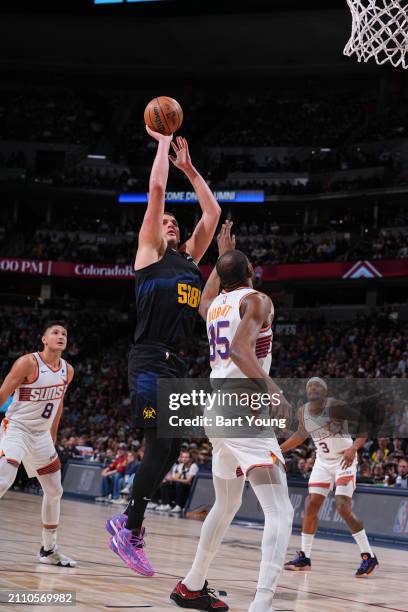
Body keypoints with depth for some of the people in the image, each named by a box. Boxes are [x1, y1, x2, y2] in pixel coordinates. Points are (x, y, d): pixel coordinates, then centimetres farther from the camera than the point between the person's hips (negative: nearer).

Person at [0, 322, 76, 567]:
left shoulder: (68, 371, 2)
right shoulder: (28, 363, -17)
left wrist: (53, 437, 19)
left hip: (42, 434, 7)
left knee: (54, 492, 11)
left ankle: (49, 550, 23)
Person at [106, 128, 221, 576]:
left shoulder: (189, 258, 21)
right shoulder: (150, 251, 3)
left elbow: (212, 212, 25)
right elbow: (156, 189, -3)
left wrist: (189, 168, 25)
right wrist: (163, 143, 7)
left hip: (177, 365, 8)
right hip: (149, 362, -8)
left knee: (170, 450, 6)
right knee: (160, 448, -12)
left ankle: (127, 521, 19)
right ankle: (130, 530, -2)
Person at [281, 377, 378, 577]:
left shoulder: (335, 406, -20)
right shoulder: (303, 412, 0)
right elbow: (301, 435, 20)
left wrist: (353, 448, -35)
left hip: (344, 460, -6)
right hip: (322, 462, 7)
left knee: (343, 509, -16)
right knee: (311, 506, 1)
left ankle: (369, 557, -7)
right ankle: (304, 557, 11)